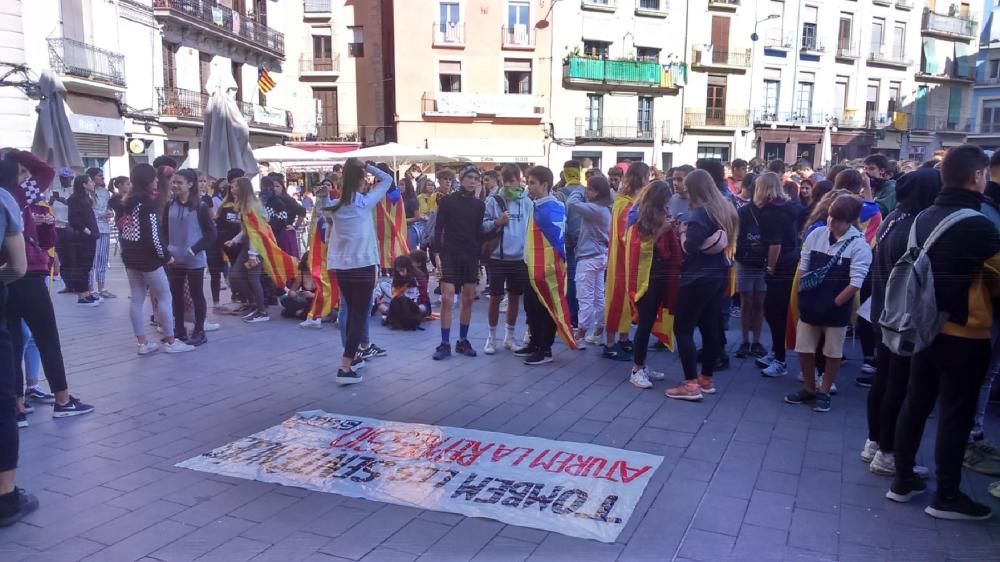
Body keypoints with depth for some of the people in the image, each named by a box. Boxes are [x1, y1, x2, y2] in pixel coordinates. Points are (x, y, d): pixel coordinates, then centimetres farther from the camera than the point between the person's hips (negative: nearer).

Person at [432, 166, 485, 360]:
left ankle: (463, 341, 17)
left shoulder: (479, 205, 9)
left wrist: (480, 258, 7)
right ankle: (445, 344, -1)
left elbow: (479, 233, 11)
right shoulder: (447, 201, -1)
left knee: (468, 299, 6)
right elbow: (438, 229, -3)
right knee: (447, 299, -8)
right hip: (450, 255, -4)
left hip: (471, 257, 4)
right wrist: (438, 254, -10)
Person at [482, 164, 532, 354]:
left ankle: (509, 337, 26)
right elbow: (481, 225, -5)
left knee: (514, 298, 12)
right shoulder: (492, 201, -4)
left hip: (519, 258, 2)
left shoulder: (527, 202, 0)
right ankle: (491, 337, 19)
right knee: (495, 298, 4)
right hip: (497, 258, -2)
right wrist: (497, 222, -21)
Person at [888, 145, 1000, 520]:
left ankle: (903, 481, 22)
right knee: (956, 414, 4)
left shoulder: (924, 218, 3)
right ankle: (946, 497, 14)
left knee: (915, 405, 13)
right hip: (965, 334, -7)